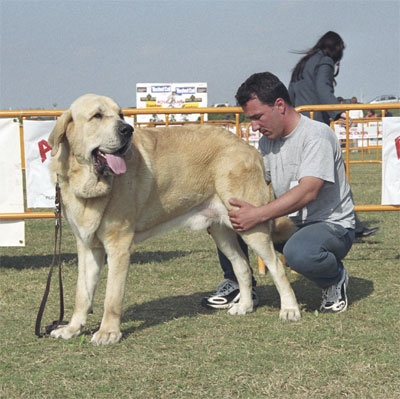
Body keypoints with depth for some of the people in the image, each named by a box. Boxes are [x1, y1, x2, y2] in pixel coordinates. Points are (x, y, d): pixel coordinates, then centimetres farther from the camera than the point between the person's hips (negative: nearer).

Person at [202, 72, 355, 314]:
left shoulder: (316, 135, -18)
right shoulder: (267, 140, 8)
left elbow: (307, 192, -30)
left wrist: (258, 215, -39)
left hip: (332, 226, -7)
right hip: (287, 223, 7)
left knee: (298, 252, -40)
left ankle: (335, 279, -5)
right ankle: (239, 284, 8)